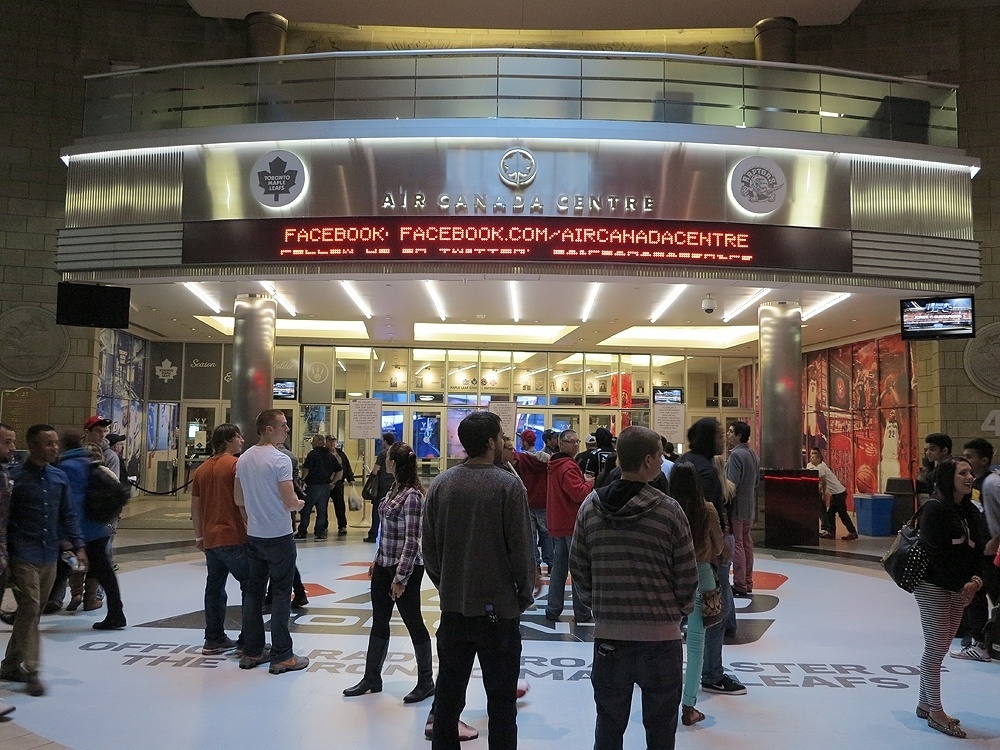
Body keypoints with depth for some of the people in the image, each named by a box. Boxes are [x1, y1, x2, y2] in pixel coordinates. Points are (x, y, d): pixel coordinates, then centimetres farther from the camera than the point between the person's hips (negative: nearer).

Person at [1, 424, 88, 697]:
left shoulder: (59, 477, 8)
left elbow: (69, 514, 13)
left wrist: (78, 545, 5)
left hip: (49, 557, 6)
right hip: (23, 558, -6)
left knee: (32, 612, 13)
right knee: (30, 609, -8)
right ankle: (30, 670, 0)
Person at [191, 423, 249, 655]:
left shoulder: (201, 470, 11)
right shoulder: (236, 465, -10)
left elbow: (195, 507, 15)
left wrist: (199, 536, 22)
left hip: (210, 539, 7)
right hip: (234, 538, -7)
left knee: (214, 588, 13)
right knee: (250, 586, 1)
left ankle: (214, 640, 18)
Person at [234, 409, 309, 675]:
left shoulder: (244, 458, 6)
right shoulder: (280, 459, -18)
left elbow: (239, 499, 12)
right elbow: (290, 502, -20)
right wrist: (299, 503, 1)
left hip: (254, 536, 7)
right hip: (279, 536, -7)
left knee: (253, 592, 13)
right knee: (281, 594, 1)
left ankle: (252, 652, 21)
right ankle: (281, 656, 6)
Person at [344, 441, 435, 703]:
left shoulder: (412, 496, -21)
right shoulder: (395, 489, 6)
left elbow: (412, 541, -21)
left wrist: (401, 577, -20)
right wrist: (378, 560, 18)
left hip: (405, 568, -9)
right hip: (384, 566, 9)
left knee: (413, 623, 5)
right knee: (379, 622, 16)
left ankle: (426, 681, 21)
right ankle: (372, 678, 29)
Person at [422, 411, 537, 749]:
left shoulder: (441, 484, -1)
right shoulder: (509, 485, -13)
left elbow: (429, 547, 4)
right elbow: (521, 549, -12)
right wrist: (524, 596, 3)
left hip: (453, 607, 4)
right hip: (499, 608, -4)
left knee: (448, 694, 15)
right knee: (501, 700, 8)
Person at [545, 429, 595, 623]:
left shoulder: (554, 464, 14)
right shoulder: (568, 467, -17)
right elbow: (579, 494, -25)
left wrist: (584, 481, 9)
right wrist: (589, 483, -7)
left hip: (557, 524, 9)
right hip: (573, 525, -9)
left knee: (558, 567, 12)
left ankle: (553, 609, 15)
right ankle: (582, 612, 3)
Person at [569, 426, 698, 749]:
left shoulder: (590, 506, -3)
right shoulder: (668, 509, -12)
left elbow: (578, 566, 3)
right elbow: (687, 574, -5)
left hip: (608, 633, 3)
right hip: (661, 634, -2)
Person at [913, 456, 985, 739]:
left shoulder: (971, 511, 8)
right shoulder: (934, 508, -15)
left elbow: (977, 550, 9)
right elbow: (935, 552, -17)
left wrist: (975, 580, -8)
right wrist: (961, 585, -15)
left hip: (959, 589, 7)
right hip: (933, 587, -7)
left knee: (939, 649, 14)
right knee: (935, 650, -1)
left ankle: (925, 704, 25)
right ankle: (935, 712, 10)